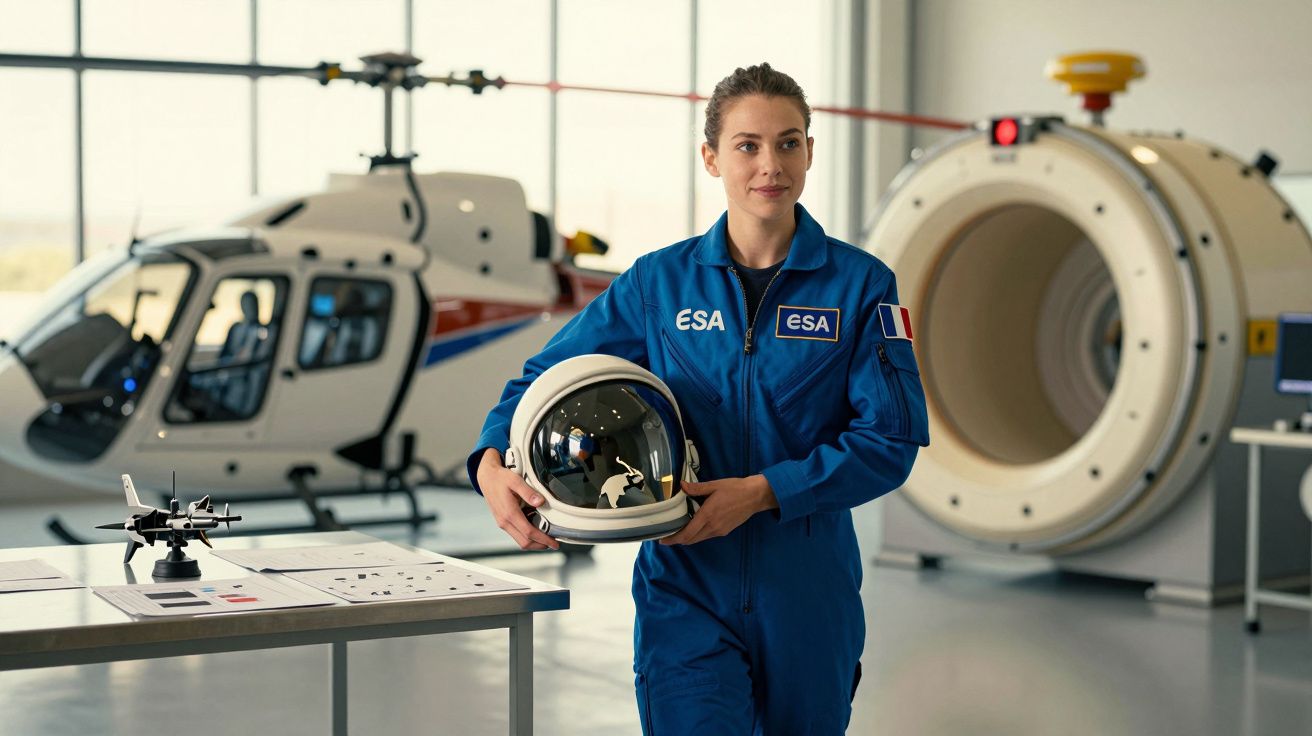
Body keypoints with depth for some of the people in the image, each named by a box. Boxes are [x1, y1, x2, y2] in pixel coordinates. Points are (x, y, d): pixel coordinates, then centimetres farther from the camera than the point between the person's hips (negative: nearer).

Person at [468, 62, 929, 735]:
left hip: (807, 598, 1)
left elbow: (890, 437, -8)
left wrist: (762, 492, -18)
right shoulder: (659, 282, 2)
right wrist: (493, 464, -14)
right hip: (687, 590, 0)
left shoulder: (859, 284, -3)